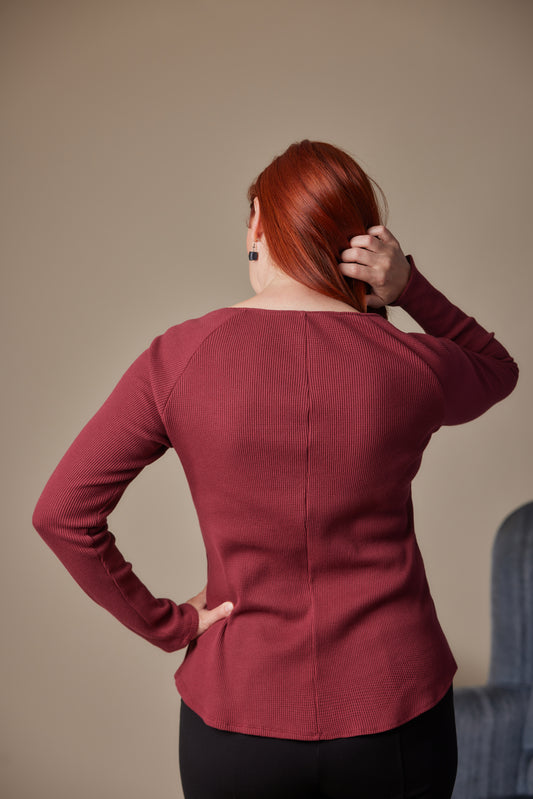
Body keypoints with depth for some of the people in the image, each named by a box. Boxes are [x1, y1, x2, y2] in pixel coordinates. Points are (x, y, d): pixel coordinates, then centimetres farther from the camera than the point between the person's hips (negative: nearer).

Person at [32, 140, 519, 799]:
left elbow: (62, 514, -11)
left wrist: (165, 623, -2)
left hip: (236, 721, 0)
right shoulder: (411, 367, -11)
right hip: (396, 716, 1)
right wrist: (409, 287, -2)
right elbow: (498, 371, 13)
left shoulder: (178, 358, -12)